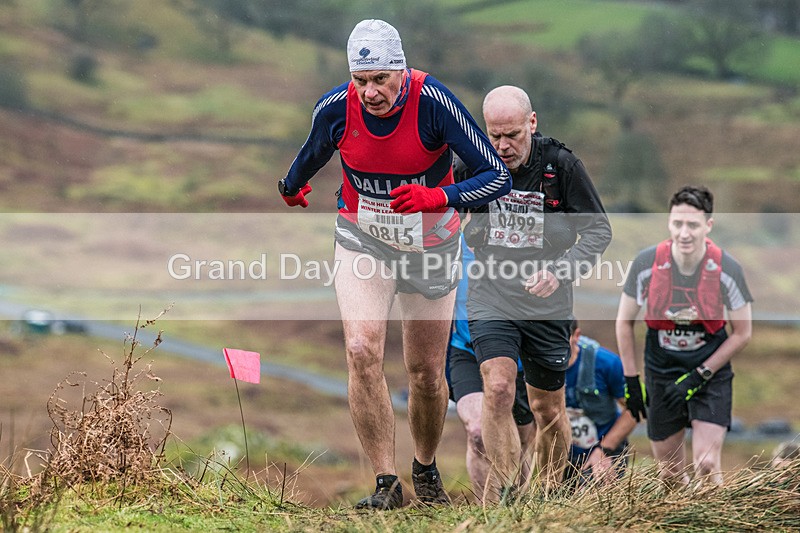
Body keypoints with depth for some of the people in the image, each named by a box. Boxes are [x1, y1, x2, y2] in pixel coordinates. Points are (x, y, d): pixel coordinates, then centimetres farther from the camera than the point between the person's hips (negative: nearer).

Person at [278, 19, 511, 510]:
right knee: (363, 353, -21)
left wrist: (438, 197, -44)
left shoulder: (433, 102, -27)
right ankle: (386, 483, -15)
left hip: (430, 245, 0)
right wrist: (291, 188, 26)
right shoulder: (335, 109, -19)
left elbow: (498, 176, -28)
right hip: (363, 242, 1)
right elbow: (312, 155, 6)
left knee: (427, 372, 9)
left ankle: (426, 469, 36)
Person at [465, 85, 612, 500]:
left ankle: (552, 494, 32)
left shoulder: (560, 165, -10)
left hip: (547, 305, 0)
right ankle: (503, 493, -17)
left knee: (548, 410, 11)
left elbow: (598, 229, -6)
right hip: (491, 299, 0)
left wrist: (559, 271, -22)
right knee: (498, 390, -22)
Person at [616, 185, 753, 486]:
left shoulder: (727, 270, -17)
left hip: (711, 373, -2)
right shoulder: (646, 264, -15)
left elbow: (742, 332, -5)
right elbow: (624, 322, 1)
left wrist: (699, 376, -11)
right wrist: (631, 380, -1)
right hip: (661, 371, 2)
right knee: (669, 474, 8)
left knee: (706, 466, -15)